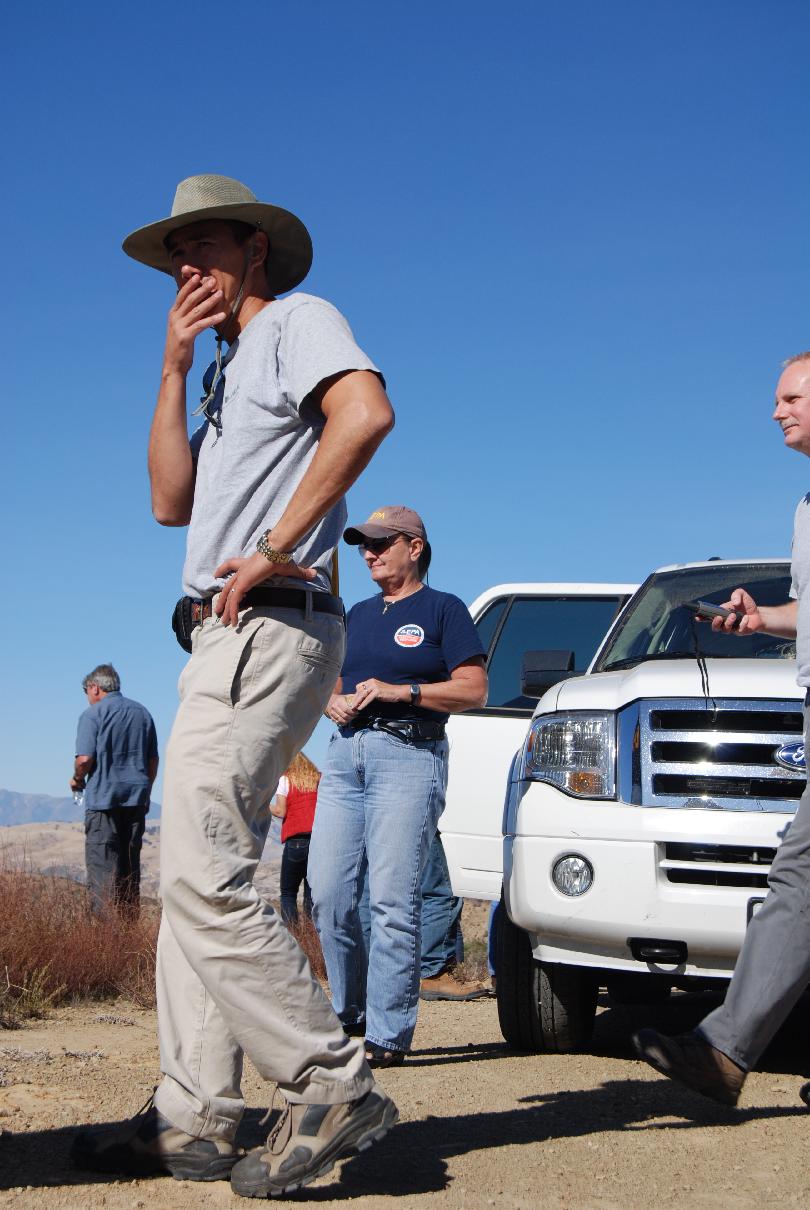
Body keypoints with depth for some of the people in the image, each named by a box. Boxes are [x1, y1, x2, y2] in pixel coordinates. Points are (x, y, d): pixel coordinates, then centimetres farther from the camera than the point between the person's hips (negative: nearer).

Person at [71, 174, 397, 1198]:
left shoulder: (299, 322, 1)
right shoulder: (224, 373, 28)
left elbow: (365, 414, -21)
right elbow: (171, 501, 16)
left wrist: (278, 548, -21)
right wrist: (174, 369, 11)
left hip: (270, 626, -10)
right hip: (220, 640, 10)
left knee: (201, 872, -17)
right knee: (193, 875, 6)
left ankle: (332, 1086, -11)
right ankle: (194, 1120, 10)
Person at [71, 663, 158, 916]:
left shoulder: (93, 714, -5)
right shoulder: (142, 713, 14)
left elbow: (85, 758, -13)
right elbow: (153, 760, 16)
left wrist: (77, 779, 6)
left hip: (104, 799, -6)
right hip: (137, 800, 6)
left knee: (101, 867, -6)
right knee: (130, 867, 11)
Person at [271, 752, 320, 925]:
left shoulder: (285, 780, 4)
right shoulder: (319, 779, 14)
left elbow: (280, 811, -2)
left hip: (295, 840, -3)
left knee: (288, 893, 6)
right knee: (312, 893, 8)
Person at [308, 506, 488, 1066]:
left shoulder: (443, 608, 4)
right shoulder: (359, 613, 23)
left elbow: (474, 689, -4)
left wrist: (399, 690, -14)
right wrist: (335, 702, 4)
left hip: (410, 754, -6)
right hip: (347, 752, 6)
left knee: (392, 900, -10)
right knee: (328, 895, 0)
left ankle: (387, 1032, -6)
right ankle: (350, 1015, 14)